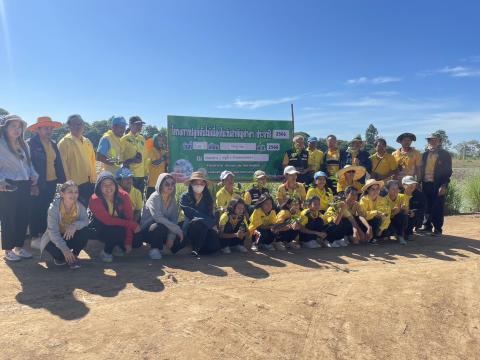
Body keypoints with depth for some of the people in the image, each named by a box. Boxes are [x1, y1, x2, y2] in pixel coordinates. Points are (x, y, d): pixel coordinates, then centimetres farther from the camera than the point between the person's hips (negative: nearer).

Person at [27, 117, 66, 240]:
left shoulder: (53, 144, 11)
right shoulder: (30, 144, -10)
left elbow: (58, 163, 12)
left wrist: (62, 179, 7)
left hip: (51, 183, 6)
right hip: (37, 184, -6)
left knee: (46, 210, 15)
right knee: (35, 210, 4)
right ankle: (34, 236, 16)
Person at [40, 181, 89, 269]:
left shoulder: (79, 206, -14)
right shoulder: (54, 208, -24)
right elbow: (53, 232, -27)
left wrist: (74, 225, -43)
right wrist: (65, 249, -35)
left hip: (72, 236, 2)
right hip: (55, 239, -2)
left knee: (84, 231, -26)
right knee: (51, 247, -33)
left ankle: (74, 256, -3)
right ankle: (59, 257, 7)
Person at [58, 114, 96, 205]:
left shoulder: (87, 142, 13)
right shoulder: (64, 142, -5)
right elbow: (63, 164, -8)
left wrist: (94, 178, 12)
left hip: (90, 182, 6)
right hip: (75, 184, -6)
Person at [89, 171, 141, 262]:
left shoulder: (123, 196, -14)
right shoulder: (95, 200, -22)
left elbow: (129, 218, -15)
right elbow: (108, 220, -28)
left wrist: (128, 242, -21)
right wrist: (132, 224, -33)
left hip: (121, 226, 4)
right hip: (103, 230, -3)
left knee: (137, 240, -20)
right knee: (119, 231, -34)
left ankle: (120, 246, 14)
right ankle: (106, 252, -5)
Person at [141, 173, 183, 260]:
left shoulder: (172, 200, 2)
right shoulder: (154, 198, -17)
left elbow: (174, 219, -4)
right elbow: (158, 218, -30)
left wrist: (171, 237, -18)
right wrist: (177, 230, -31)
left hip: (164, 230, 6)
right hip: (148, 231, -6)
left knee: (182, 238, -11)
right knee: (161, 226, -37)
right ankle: (154, 249, -11)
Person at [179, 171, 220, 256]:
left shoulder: (207, 198, 9)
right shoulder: (185, 197, -4)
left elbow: (211, 214, 8)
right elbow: (192, 214, -16)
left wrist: (214, 225, -14)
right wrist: (211, 223, -20)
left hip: (205, 229, 4)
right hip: (189, 228, -4)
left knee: (214, 244, -22)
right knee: (199, 222, -36)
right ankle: (195, 249, -15)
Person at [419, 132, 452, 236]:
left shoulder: (445, 154, 0)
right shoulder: (425, 154, 14)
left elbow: (448, 172, -5)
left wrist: (444, 186, -13)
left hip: (437, 185, -4)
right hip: (426, 184, 4)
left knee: (437, 208, 1)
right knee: (426, 207, 9)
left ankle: (437, 229, 9)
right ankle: (427, 226, 21)